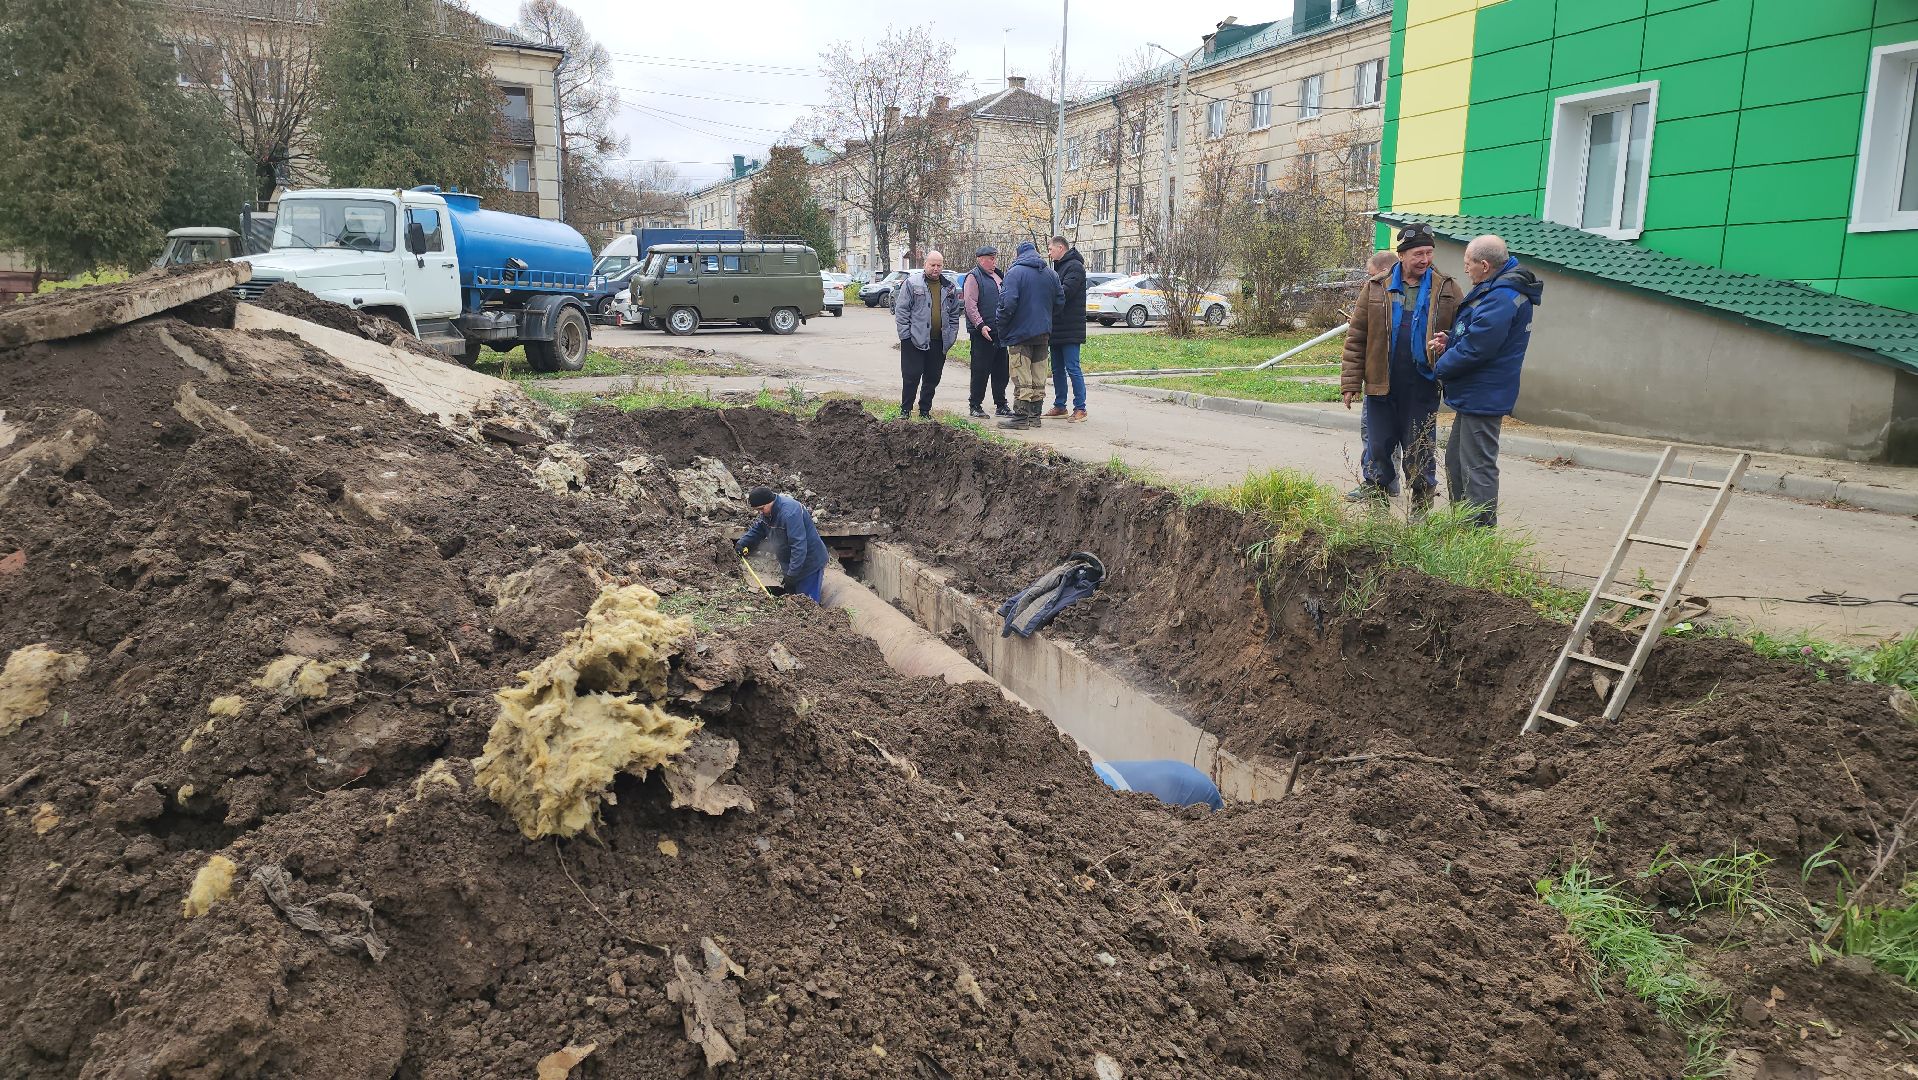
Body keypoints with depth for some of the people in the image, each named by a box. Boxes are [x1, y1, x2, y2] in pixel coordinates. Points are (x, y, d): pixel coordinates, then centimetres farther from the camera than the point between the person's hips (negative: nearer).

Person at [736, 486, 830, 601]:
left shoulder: (790, 513, -33)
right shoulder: (767, 511, -3)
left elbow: (799, 547, -35)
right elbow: (757, 529, 16)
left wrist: (791, 576, -32)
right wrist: (742, 543, 0)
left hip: (809, 564, -9)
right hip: (789, 563, 9)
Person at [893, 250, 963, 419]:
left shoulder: (950, 287, 12)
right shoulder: (911, 282, -1)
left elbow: (954, 314, 18)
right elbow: (901, 310, -3)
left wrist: (952, 335, 9)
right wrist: (905, 334, -9)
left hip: (939, 341, 4)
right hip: (915, 340, -4)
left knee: (933, 378, 8)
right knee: (911, 376, -4)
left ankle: (925, 411, 19)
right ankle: (905, 410, 8)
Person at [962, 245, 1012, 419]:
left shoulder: (998, 276, 19)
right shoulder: (973, 277, -6)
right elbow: (970, 305, -14)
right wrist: (980, 325, -22)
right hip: (983, 333, -8)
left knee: (1001, 371, 10)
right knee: (980, 371, -4)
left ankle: (1001, 405, 18)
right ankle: (975, 406, 4)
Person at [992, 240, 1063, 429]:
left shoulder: (1015, 272, -11)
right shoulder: (1050, 273, 8)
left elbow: (1008, 303, -19)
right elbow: (1060, 301, 11)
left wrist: (1000, 328, -9)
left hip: (1020, 331, -6)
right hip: (1043, 332, 6)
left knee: (1022, 378, -3)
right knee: (1038, 378, 10)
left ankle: (1021, 417, -2)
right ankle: (1034, 415, 15)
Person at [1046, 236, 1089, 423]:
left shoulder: (1075, 267, -10)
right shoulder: (1058, 267, 19)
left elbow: (1066, 291, -22)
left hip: (1070, 329, -9)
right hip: (1057, 329, 10)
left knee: (1072, 369, -9)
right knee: (1057, 369, 14)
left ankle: (1080, 409, -6)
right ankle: (1059, 406, 22)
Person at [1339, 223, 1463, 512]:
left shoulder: (1447, 290, 1)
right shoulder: (1375, 288, 1)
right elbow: (1356, 338, 1)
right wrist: (1351, 383, -3)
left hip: (1422, 389, 0)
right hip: (1380, 387, 0)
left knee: (1420, 451, 9)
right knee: (1377, 447, 8)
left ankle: (1421, 510, 21)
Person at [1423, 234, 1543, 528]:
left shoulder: (1501, 298, -22)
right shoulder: (1495, 290, 13)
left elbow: (1475, 349, -25)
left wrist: (1440, 368, -10)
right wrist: (1451, 342, 3)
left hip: (1483, 398, -11)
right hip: (1474, 396, 11)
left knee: (1478, 469, -5)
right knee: (1455, 460, 19)